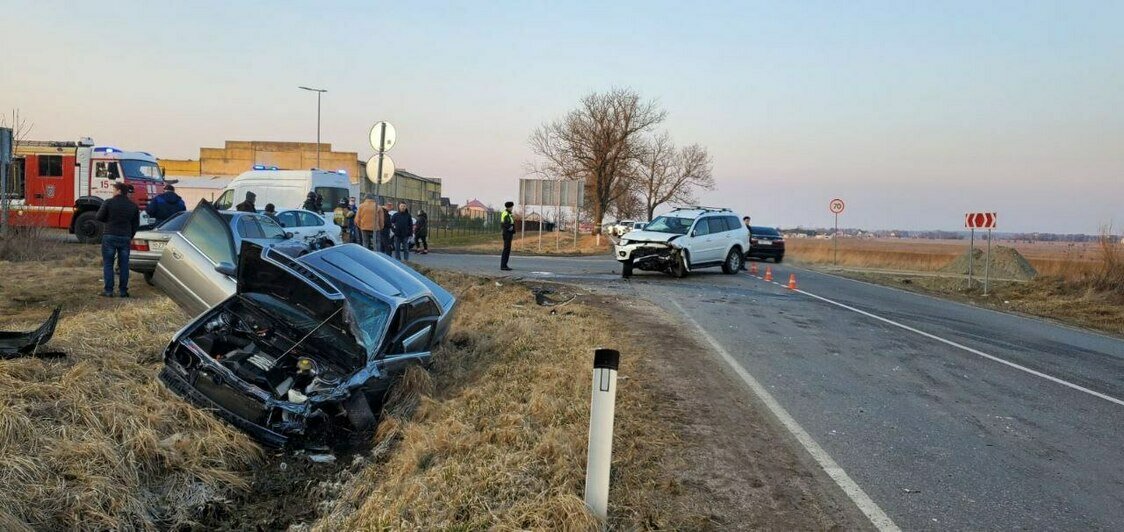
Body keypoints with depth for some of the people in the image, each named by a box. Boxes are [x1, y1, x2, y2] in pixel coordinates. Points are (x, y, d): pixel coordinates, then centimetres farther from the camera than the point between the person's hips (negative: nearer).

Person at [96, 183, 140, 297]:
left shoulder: (109, 202, -7)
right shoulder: (133, 206, 4)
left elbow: (99, 217, -1)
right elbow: (136, 224, 10)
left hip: (110, 236, -3)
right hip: (125, 238, 3)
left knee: (108, 264, 4)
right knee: (124, 265, 8)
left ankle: (108, 290, 2)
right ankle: (123, 290, 9)